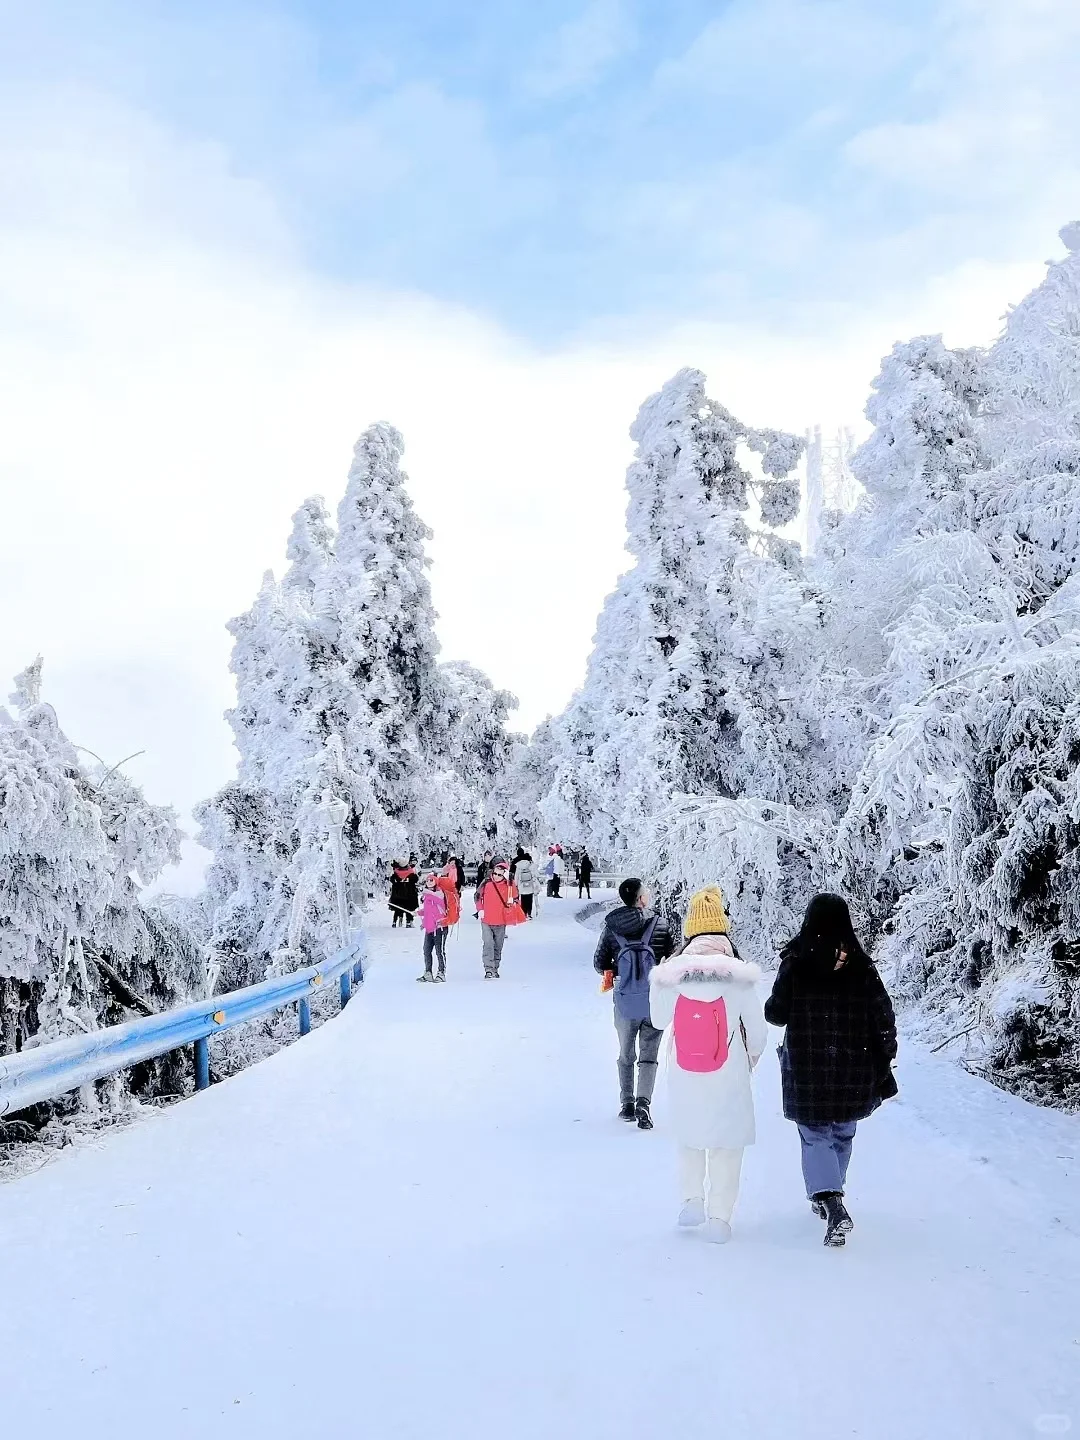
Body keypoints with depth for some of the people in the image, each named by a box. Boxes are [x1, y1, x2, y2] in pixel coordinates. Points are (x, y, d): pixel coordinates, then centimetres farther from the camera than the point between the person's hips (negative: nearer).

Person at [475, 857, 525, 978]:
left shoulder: (510, 885, -2)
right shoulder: (486, 883, -1)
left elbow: (515, 900, 6)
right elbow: (478, 897, 10)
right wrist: (480, 909, 1)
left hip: (501, 922, 1)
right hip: (487, 921, -1)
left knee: (498, 947, 13)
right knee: (488, 945, -12)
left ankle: (495, 969, 26)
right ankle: (489, 970, -14)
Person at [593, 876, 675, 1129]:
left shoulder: (612, 928, -4)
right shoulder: (660, 925, -8)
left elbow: (599, 964, 0)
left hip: (625, 1002, 1)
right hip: (655, 1001, -1)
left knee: (626, 1055, 19)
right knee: (649, 1056, 6)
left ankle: (627, 1104, 20)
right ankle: (643, 1102, -11)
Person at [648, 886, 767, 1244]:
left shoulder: (669, 975, -9)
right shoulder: (739, 976, -13)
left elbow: (659, 1020, 5)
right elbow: (758, 1031, -5)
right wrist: (751, 1058, 14)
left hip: (683, 1075, 2)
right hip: (729, 1076, -2)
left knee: (689, 1137, 23)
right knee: (726, 1145, 11)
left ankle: (691, 1198, 14)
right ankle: (719, 1217, 11)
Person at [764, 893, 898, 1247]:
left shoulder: (794, 964, -11)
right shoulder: (861, 966, -5)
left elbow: (775, 1014, -6)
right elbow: (884, 1018, -3)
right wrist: (884, 1064, 6)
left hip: (807, 1070, -2)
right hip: (853, 1070, 3)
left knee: (815, 1137, 4)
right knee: (842, 1133, 21)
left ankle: (831, 1204, -17)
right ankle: (828, 1197, 36)